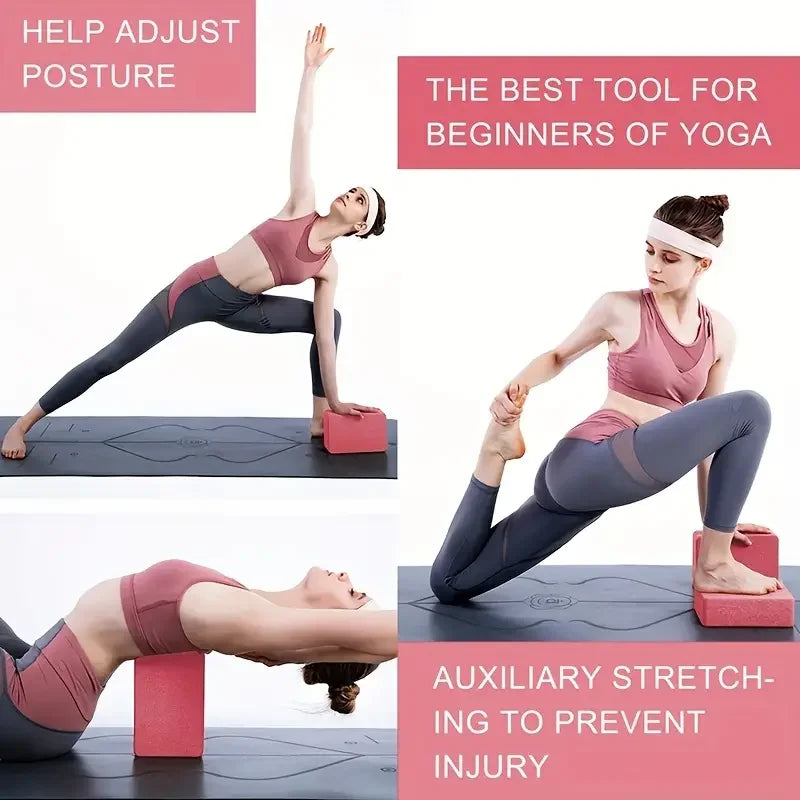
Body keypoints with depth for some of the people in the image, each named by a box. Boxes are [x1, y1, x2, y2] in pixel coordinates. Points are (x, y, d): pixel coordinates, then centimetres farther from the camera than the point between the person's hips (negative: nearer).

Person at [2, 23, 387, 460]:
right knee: (111, 359, -5)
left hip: (237, 308, 5)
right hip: (198, 290, -5)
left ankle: (320, 418, 0)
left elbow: (325, 337, 4)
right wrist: (310, 69, -14)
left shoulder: (328, 268, 1)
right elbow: (302, 133, -10)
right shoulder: (303, 206, -7)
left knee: (330, 319, -3)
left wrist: (334, 399, 2)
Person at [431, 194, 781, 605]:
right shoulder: (621, 309, -3)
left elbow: (705, 428, 16)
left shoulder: (720, 333, 10)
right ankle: (715, 567, -12)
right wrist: (516, 387, -8)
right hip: (583, 465, -5)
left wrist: (714, 516, 16)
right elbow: (558, 356, 12)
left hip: (602, 477, 5)